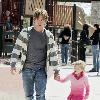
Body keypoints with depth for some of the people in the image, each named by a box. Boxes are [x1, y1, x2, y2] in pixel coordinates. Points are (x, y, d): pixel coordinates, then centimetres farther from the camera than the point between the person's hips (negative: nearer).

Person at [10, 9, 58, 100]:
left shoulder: (49, 35, 2)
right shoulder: (25, 32, 0)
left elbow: (53, 54, 6)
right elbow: (17, 48, 2)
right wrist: (13, 64, -6)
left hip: (41, 69, -1)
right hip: (27, 69, 1)